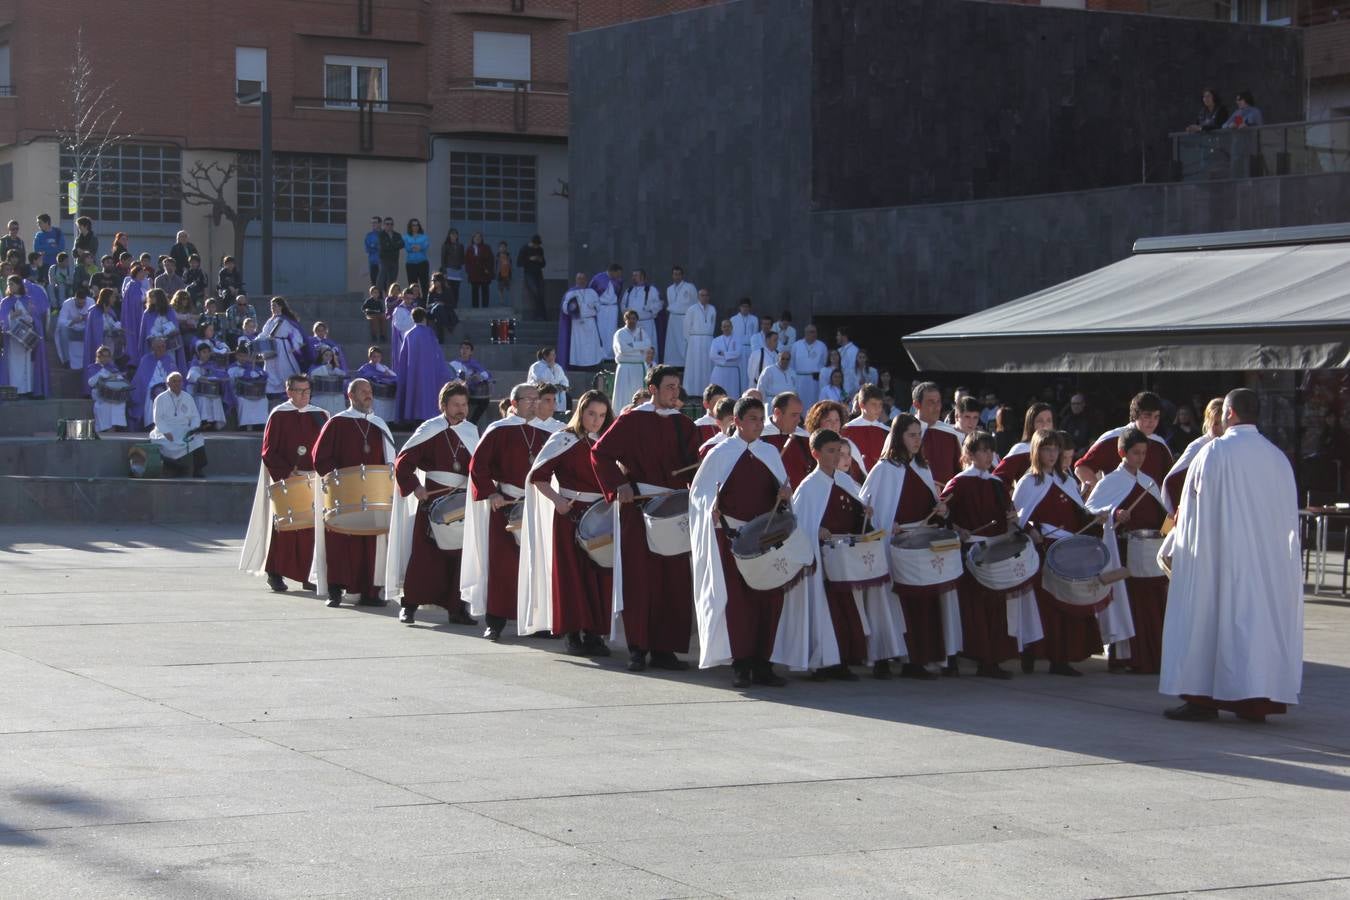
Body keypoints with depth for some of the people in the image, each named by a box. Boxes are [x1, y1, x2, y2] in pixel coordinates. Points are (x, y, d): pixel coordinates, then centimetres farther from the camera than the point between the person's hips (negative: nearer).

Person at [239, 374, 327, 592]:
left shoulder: (319, 416, 10)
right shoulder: (279, 415, -2)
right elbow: (268, 451, -4)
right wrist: (286, 472, -16)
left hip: (312, 480, 4)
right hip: (285, 482, -4)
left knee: (309, 528, 2)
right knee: (284, 527, -2)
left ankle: (305, 574, 7)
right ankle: (275, 574, 5)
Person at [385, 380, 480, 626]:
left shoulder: (471, 431, 10)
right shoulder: (429, 430, -3)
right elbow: (403, 461, -5)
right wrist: (415, 487, -16)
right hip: (432, 499, -4)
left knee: (460, 555, 3)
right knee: (424, 553, -3)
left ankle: (457, 607, 10)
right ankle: (409, 605, 4)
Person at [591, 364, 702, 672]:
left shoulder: (684, 425, 11)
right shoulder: (631, 420, -2)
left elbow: (693, 466, 12)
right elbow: (600, 452, -3)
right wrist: (619, 485, -11)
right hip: (638, 507, -4)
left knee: (674, 581, 2)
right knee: (639, 579, -3)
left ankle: (664, 649, 8)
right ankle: (638, 649, 3)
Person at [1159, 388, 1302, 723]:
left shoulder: (1214, 452, -8)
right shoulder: (1277, 457, 6)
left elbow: (1192, 507, -3)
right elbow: (1288, 514, 9)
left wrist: (1176, 545, 10)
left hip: (1219, 551, -4)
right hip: (1268, 558, 5)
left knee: (1213, 613, 0)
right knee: (1260, 613, 8)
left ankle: (1204, 697, -2)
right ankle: (1258, 699, 8)